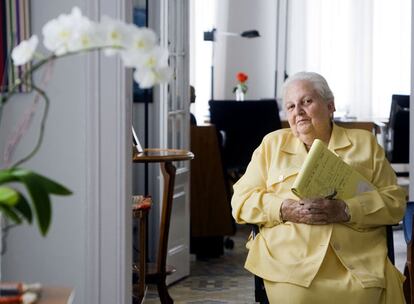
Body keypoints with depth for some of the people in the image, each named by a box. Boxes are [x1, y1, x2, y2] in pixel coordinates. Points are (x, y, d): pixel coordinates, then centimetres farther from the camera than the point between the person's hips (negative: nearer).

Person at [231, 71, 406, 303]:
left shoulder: (365, 143, 18)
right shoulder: (272, 144, 19)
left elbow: (395, 201, 9)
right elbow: (241, 201, 12)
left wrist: (346, 210, -10)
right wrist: (284, 210, -8)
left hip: (357, 260, 1)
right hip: (289, 261, 0)